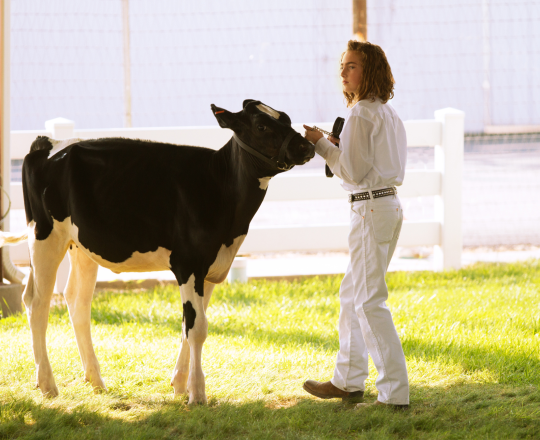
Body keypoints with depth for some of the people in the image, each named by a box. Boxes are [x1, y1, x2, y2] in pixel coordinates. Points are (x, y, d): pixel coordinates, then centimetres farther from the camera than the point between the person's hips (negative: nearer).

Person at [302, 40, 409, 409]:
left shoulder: (360, 115, -14)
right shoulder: (389, 113, 14)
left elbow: (353, 172, -17)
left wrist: (321, 143, -7)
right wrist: (342, 145, 15)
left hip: (371, 209, -10)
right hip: (390, 204, 10)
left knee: (370, 301, -8)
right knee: (352, 294, 19)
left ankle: (395, 393, -11)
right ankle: (348, 381, 27)